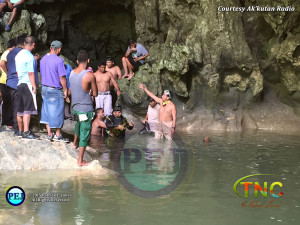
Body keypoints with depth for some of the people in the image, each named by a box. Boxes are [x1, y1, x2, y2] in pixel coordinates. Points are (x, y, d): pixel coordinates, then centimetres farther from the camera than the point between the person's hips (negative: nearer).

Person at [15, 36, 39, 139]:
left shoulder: (18, 55, 13)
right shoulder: (29, 57, -13)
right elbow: (31, 73, -17)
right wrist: (34, 87, -15)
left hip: (20, 84, 9)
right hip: (28, 84, -9)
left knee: (21, 109, 13)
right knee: (28, 109, -9)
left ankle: (21, 130, 20)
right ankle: (26, 133, -12)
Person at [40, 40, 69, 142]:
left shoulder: (43, 59, 6)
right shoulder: (58, 60, -17)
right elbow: (62, 78, -17)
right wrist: (65, 90, -7)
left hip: (44, 88, 7)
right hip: (55, 90, -7)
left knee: (47, 111, 12)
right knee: (57, 112, 3)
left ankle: (49, 134, 16)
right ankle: (58, 135, 10)